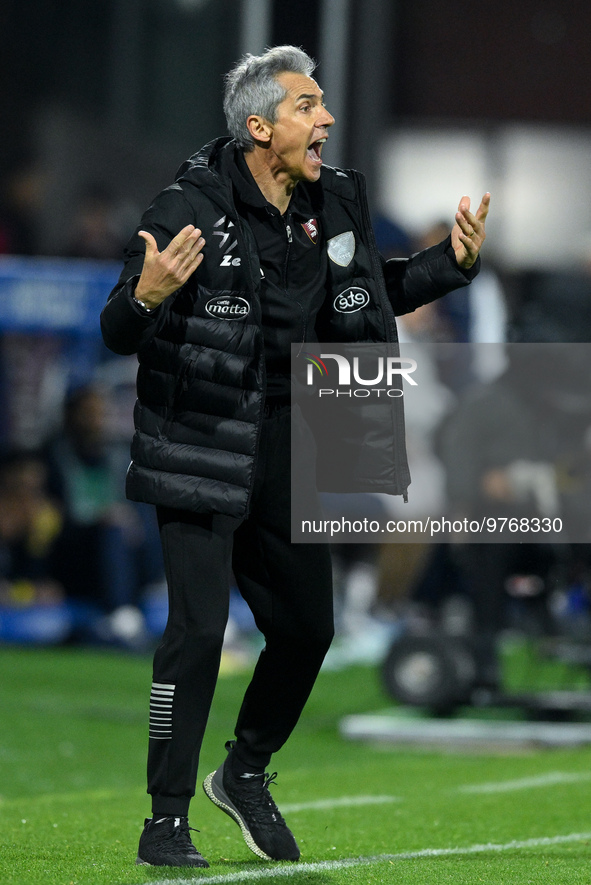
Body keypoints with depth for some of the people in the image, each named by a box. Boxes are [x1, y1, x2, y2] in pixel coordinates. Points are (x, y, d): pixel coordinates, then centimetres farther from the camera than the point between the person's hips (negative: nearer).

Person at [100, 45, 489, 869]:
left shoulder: (337, 201, 4)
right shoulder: (190, 207, -15)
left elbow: (376, 295, 20)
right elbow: (119, 334, -13)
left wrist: (454, 262, 6)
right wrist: (147, 296, -35)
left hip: (290, 451, 6)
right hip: (203, 450, -6)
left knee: (307, 627, 9)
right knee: (198, 627, -11)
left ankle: (246, 775, 32)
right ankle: (167, 821, 0)